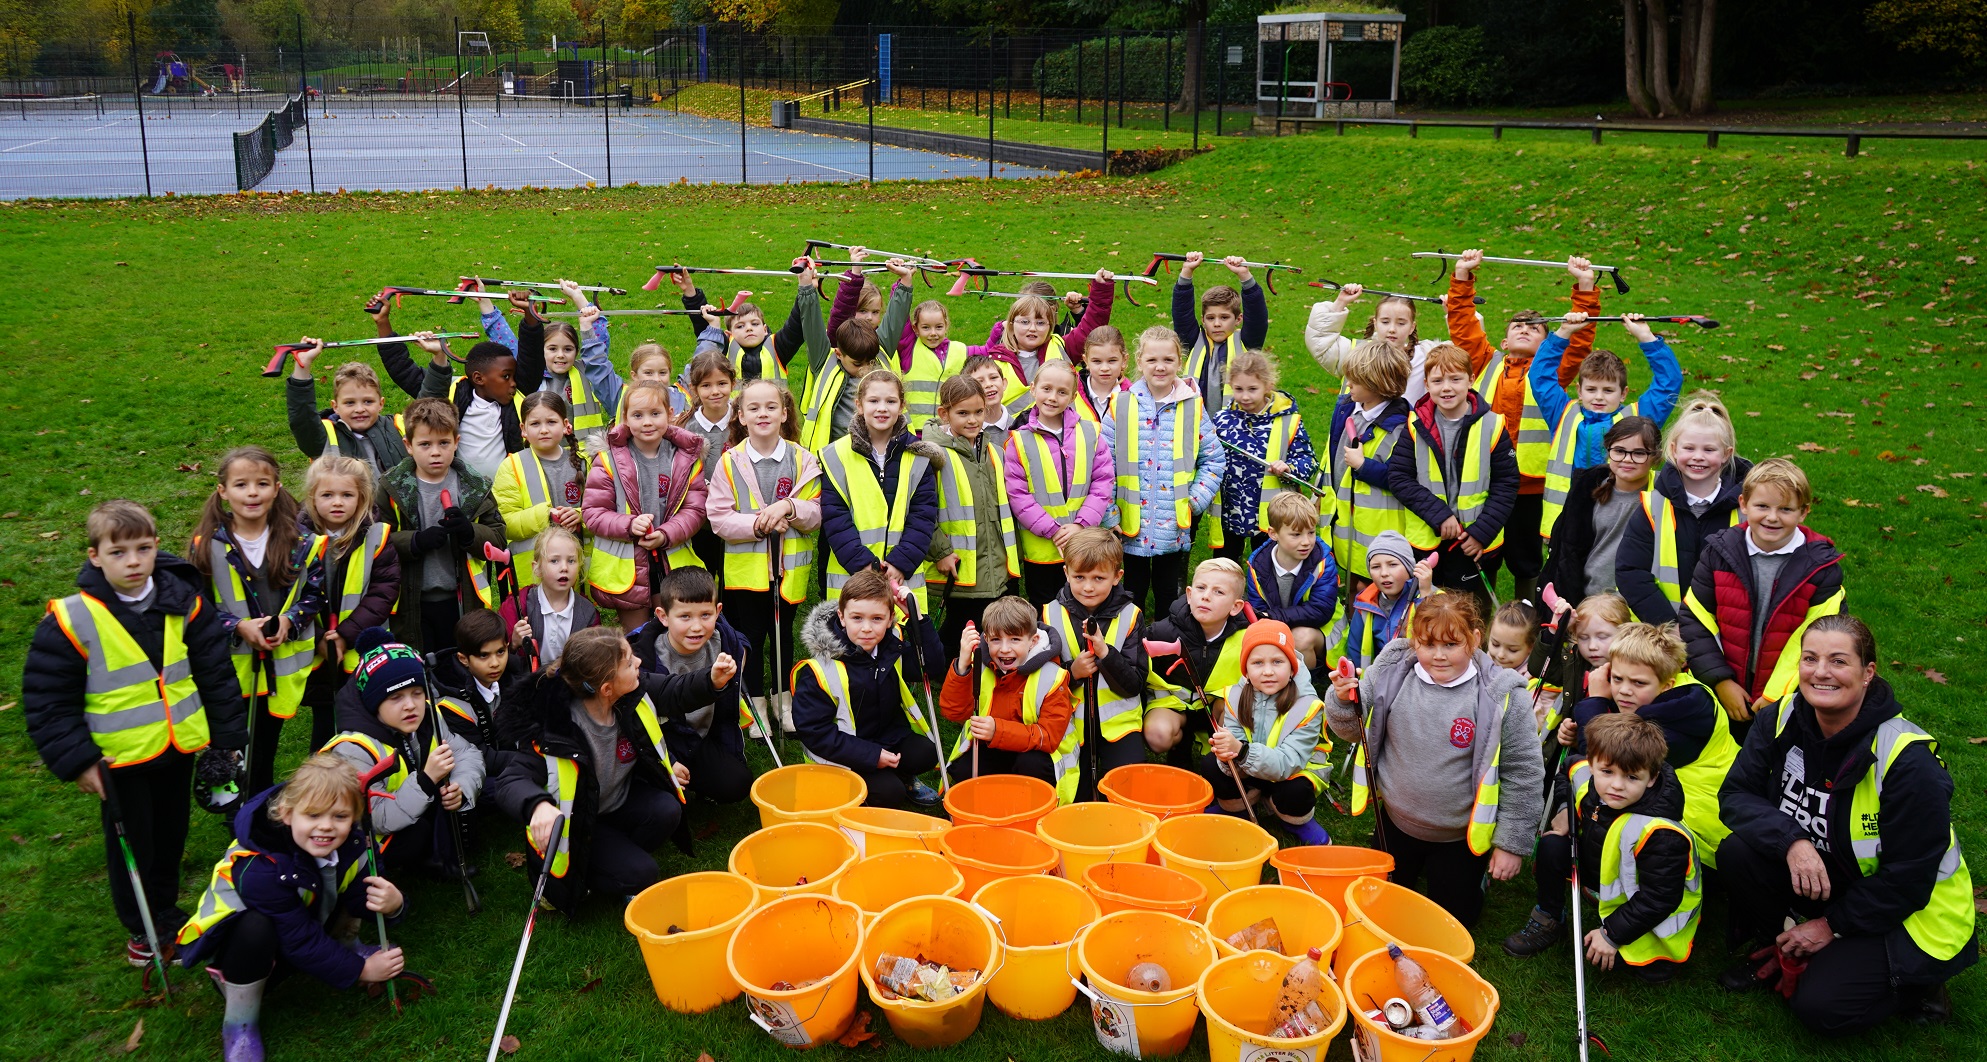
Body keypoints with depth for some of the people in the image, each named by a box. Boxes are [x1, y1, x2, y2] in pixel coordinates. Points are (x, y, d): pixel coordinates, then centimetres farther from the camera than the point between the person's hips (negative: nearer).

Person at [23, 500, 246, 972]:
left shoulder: (183, 603, -6)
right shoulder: (71, 621, -16)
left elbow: (216, 673, 2)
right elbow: (47, 700, -9)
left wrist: (229, 736, 3)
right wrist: (75, 759, -12)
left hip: (180, 746, 3)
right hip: (119, 757, -3)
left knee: (171, 832, 19)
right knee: (130, 841, 12)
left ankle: (166, 907, 42)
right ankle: (139, 926, 33)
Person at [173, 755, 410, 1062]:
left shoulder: (349, 841, -18)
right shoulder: (259, 868, -36)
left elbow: (361, 896, -12)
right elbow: (300, 941, -30)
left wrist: (392, 904, -36)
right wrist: (359, 971, -25)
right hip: (237, 942, -5)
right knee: (255, 930, -39)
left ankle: (345, 947, 14)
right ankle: (240, 1024, -14)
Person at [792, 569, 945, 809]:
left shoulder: (893, 646, -3)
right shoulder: (821, 669, -20)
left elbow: (931, 663, -2)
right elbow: (813, 730, -18)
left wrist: (917, 618, -14)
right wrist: (870, 755, -22)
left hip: (889, 737, 5)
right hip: (847, 752, -5)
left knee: (926, 753, -21)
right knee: (890, 794, -24)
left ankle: (902, 777, 10)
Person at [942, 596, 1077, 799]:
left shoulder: (1050, 678, -18)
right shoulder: (979, 667, -8)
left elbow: (1049, 736, -23)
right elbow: (954, 712, -16)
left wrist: (998, 731, -39)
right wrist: (962, 666, -33)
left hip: (1034, 753, -3)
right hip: (989, 750, 3)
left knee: (1031, 764, -33)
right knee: (962, 771, -23)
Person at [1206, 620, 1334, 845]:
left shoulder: (1306, 707, -26)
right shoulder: (1236, 697, -15)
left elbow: (1287, 764, -35)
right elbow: (1235, 751, -20)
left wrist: (1241, 751, -49)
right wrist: (1227, 755, -45)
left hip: (1295, 774, -3)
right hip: (1249, 773, 3)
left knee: (1293, 792, -35)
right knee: (1210, 765, -20)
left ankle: (1298, 821, 1)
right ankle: (1230, 807, 10)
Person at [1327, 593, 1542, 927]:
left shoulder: (1502, 697, -22)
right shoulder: (1390, 671, -15)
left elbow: (1523, 773, -13)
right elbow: (1353, 729, -1)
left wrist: (1511, 843, -9)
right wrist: (1344, 701, -23)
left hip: (1461, 837, -3)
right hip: (1396, 824, 3)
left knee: (1453, 919, 13)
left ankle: (1476, 870, 41)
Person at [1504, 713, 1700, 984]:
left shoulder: (1660, 833, -37)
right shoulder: (1587, 781, -19)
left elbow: (1658, 898, -29)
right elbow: (1573, 766, 8)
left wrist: (1612, 934, -25)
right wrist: (1567, 812, -3)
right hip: (1603, 875, 6)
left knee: (1653, 971, -18)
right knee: (1552, 846, -9)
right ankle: (1548, 921, 8)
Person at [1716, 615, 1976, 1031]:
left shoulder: (1908, 760, -26)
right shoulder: (1782, 720, -11)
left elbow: (1908, 879, -20)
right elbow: (1736, 794, -11)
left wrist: (1833, 926, -15)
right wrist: (1791, 840, -30)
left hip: (1907, 911, -5)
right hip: (1829, 880, 5)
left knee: (1821, 1007, -21)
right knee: (1738, 853, -23)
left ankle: (1917, 982, 8)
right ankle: (1779, 949, 4)